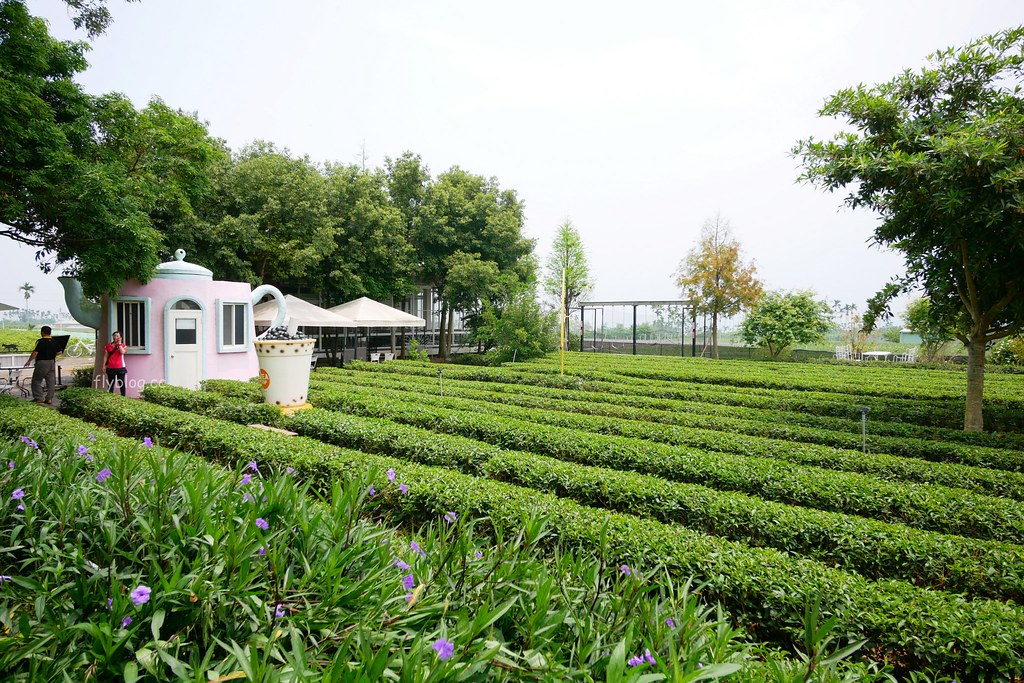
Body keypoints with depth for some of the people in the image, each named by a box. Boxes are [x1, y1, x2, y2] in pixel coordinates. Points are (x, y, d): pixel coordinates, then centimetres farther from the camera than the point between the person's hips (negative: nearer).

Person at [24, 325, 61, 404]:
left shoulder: (40, 341, -13)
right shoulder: (55, 341, 4)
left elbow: (35, 352, -16)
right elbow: (59, 352, 9)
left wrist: (29, 361, -7)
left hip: (42, 363, -5)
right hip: (52, 362, 6)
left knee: (37, 380, 6)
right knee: (51, 382, 5)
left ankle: (39, 398, 3)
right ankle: (49, 399, 6)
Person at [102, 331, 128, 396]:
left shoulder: (123, 346, 5)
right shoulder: (108, 346, 10)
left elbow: (122, 352, -16)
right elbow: (105, 356, 10)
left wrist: (119, 343, -10)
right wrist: (103, 366, 3)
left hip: (120, 368, -2)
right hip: (110, 368, 2)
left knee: (121, 383, 0)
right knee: (111, 384, 5)